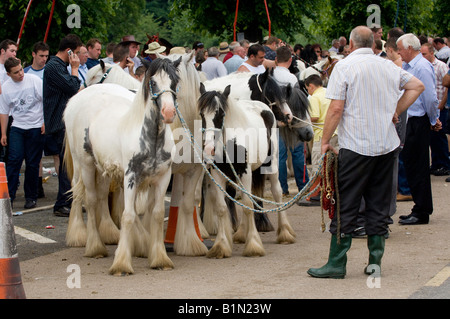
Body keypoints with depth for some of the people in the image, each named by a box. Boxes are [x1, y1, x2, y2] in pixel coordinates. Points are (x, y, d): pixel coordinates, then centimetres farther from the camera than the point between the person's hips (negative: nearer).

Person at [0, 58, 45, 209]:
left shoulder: (34, 80, -5)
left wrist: (46, 122, -7)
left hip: (36, 127, -2)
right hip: (17, 127, 2)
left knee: (33, 163, 1)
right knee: (14, 159, -10)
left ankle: (31, 197, 11)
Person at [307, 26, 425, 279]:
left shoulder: (345, 66, -7)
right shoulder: (389, 66, 8)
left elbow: (336, 108, -13)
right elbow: (417, 86, 16)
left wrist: (325, 141, -5)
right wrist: (395, 111, 14)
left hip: (356, 146, -5)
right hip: (387, 144, 5)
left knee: (345, 206, 0)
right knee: (379, 205, 11)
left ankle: (337, 263, 1)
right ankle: (375, 261, 12)